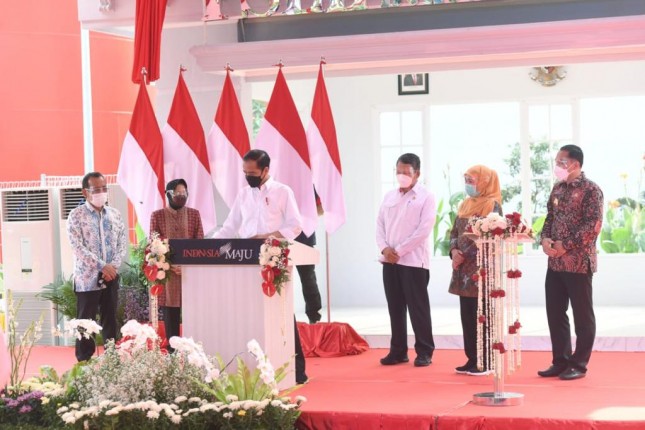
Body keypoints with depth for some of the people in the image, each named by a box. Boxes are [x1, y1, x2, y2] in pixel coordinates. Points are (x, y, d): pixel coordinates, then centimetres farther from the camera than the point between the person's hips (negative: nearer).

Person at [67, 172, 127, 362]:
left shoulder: (115, 214, 9)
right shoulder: (76, 215, -5)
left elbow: (123, 243, 7)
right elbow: (78, 247, -13)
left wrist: (113, 266, -10)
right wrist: (102, 267, -18)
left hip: (111, 276, 4)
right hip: (88, 276, -4)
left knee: (110, 320, 9)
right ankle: (84, 362, 7)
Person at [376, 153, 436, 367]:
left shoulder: (426, 197, -3)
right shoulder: (389, 196, 14)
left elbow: (424, 230, -11)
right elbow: (380, 224, 12)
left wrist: (399, 250, -13)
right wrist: (385, 248, -6)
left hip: (413, 261, -5)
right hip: (389, 261, 5)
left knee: (417, 308, -1)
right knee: (395, 308, 8)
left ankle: (424, 352, 6)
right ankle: (398, 351, 15)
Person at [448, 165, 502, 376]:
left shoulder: (492, 205, -9)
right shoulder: (465, 204, 16)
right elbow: (454, 231, 15)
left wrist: (464, 255, -14)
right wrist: (454, 251, -4)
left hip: (481, 268, -8)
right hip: (463, 269, 8)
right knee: (467, 315, 9)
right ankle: (472, 359, 16)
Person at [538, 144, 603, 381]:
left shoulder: (590, 190, -9)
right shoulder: (558, 188, 13)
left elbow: (593, 224, -16)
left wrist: (566, 245, -18)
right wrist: (545, 239, -3)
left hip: (579, 262, -7)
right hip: (555, 262, 7)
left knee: (582, 315, 2)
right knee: (555, 313, 10)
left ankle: (579, 364, 9)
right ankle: (561, 361, 20)